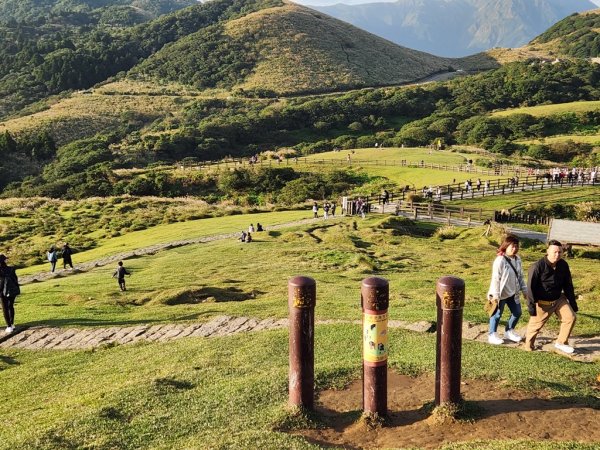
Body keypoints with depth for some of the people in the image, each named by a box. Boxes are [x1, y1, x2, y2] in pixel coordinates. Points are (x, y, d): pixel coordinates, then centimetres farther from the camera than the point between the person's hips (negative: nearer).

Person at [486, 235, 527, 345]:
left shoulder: (517, 259, 4)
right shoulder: (500, 260, -20)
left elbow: (520, 276, 13)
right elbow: (496, 278, -20)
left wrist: (525, 290, 14)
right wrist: (495, 295, -21)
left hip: (513, 293, 8)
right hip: (501, 294, -7)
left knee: (517, 312, 15)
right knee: (497, 314, 5)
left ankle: (509, 331, 36)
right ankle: (492, 335, 21)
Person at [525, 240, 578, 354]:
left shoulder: (564, 265, -5)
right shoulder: (538, 266, -23)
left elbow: (568, 286, 6)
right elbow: (531, 287, -18)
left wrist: (573, 303, 8)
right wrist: (531, 306, -19)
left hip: (559, 299, 5)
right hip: (542, 303, -5)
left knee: (571, 317, -2)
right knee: (535, 325, 5)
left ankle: (561, 342, 17)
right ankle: (528, 346, 29)